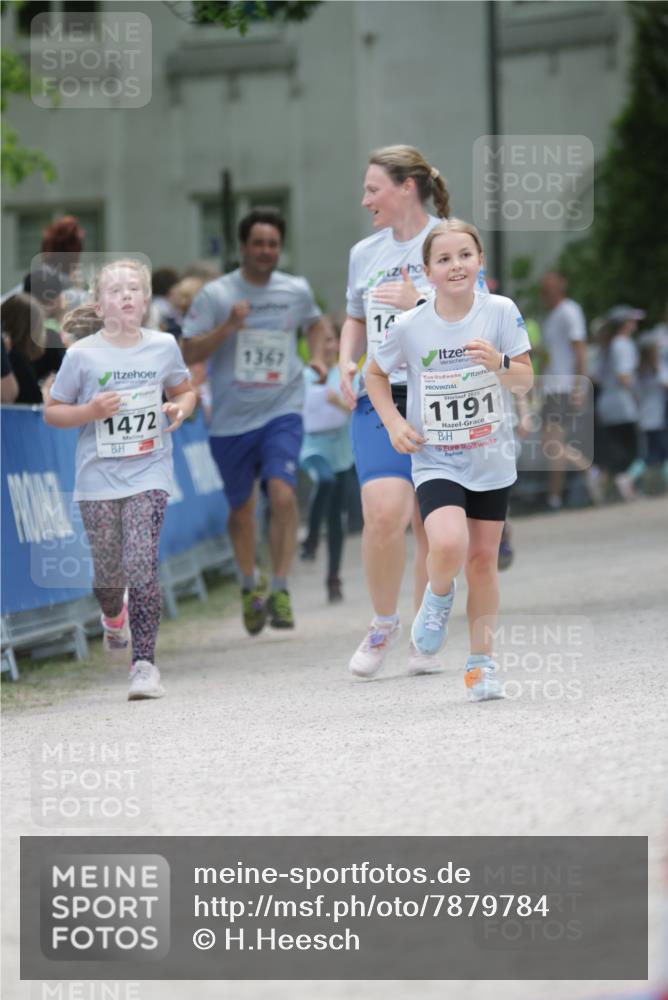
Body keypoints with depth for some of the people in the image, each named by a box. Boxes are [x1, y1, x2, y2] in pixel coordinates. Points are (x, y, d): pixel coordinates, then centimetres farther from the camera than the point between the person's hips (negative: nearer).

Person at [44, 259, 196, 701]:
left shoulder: (164, 346, 1)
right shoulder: (82, 355, -4)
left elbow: (184, 390, 19)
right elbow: (52, 411, 3)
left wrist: (181, 408, -4)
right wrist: (90, 411, -15)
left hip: (149, 471, 0)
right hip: (98, 477, 0)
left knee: (142, 565, -16)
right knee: (108, 575, 9)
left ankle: (144, 662, -11)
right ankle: (114, 617, 45)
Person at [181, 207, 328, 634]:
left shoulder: (297, 290, 4)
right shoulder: (216, 295, -5)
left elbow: (316, 321, 27)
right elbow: (189, 352, -8)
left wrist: (318, 356, 10)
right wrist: (228, 327, -22)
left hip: (282, 411, 0)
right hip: (231, 418, 0)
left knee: (283, 494, -20)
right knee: (242, 508, 11)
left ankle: (280, 590, -12)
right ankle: (250, 586, 35)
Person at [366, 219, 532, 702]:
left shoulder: (501, 312, -10)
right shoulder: (410, 327, -11)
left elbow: (525, 382, -7)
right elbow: (376, 374, 7)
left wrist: (500, 364, -28)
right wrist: (394, 422, -6)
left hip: (492, 460, 2)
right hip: (436, 462, -2)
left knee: (483, 558, 8)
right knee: (448, 545, -25)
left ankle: (482, 662, 21)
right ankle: (439, 595, 9)